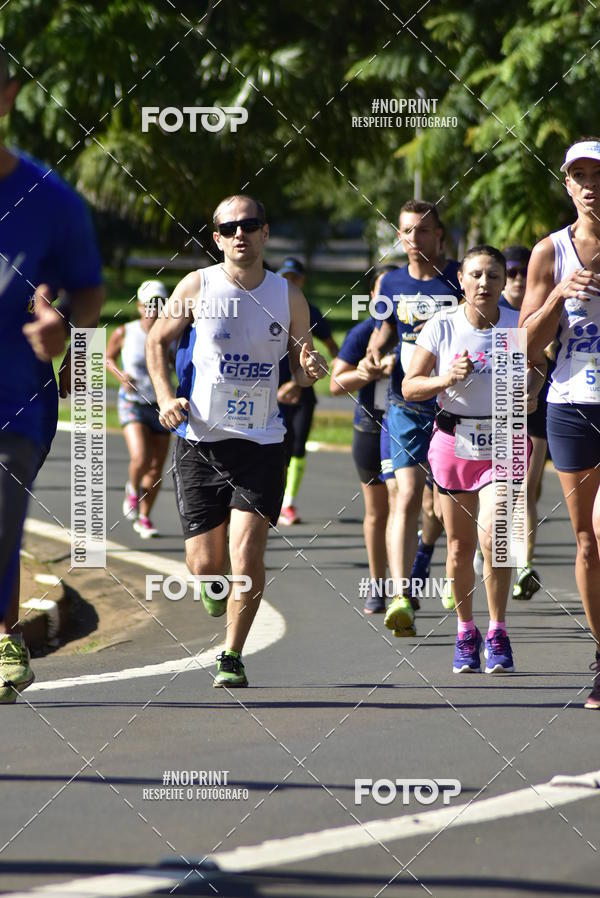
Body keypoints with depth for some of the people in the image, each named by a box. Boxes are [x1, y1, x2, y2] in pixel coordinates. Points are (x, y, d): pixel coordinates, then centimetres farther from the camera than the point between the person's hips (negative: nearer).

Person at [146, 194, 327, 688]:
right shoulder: (197, 288, -2)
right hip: (200, 441, 0)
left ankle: (232, 657, 3)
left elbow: (302, 372, 12)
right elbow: (157, 341, 11)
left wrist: (311, 368, -12)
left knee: (247, 554, -13)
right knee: (205, 564, 0)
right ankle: (216, 588, 38)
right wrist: (165, 397, -3)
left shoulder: (288, 298, 2)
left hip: (261, 444, 0)